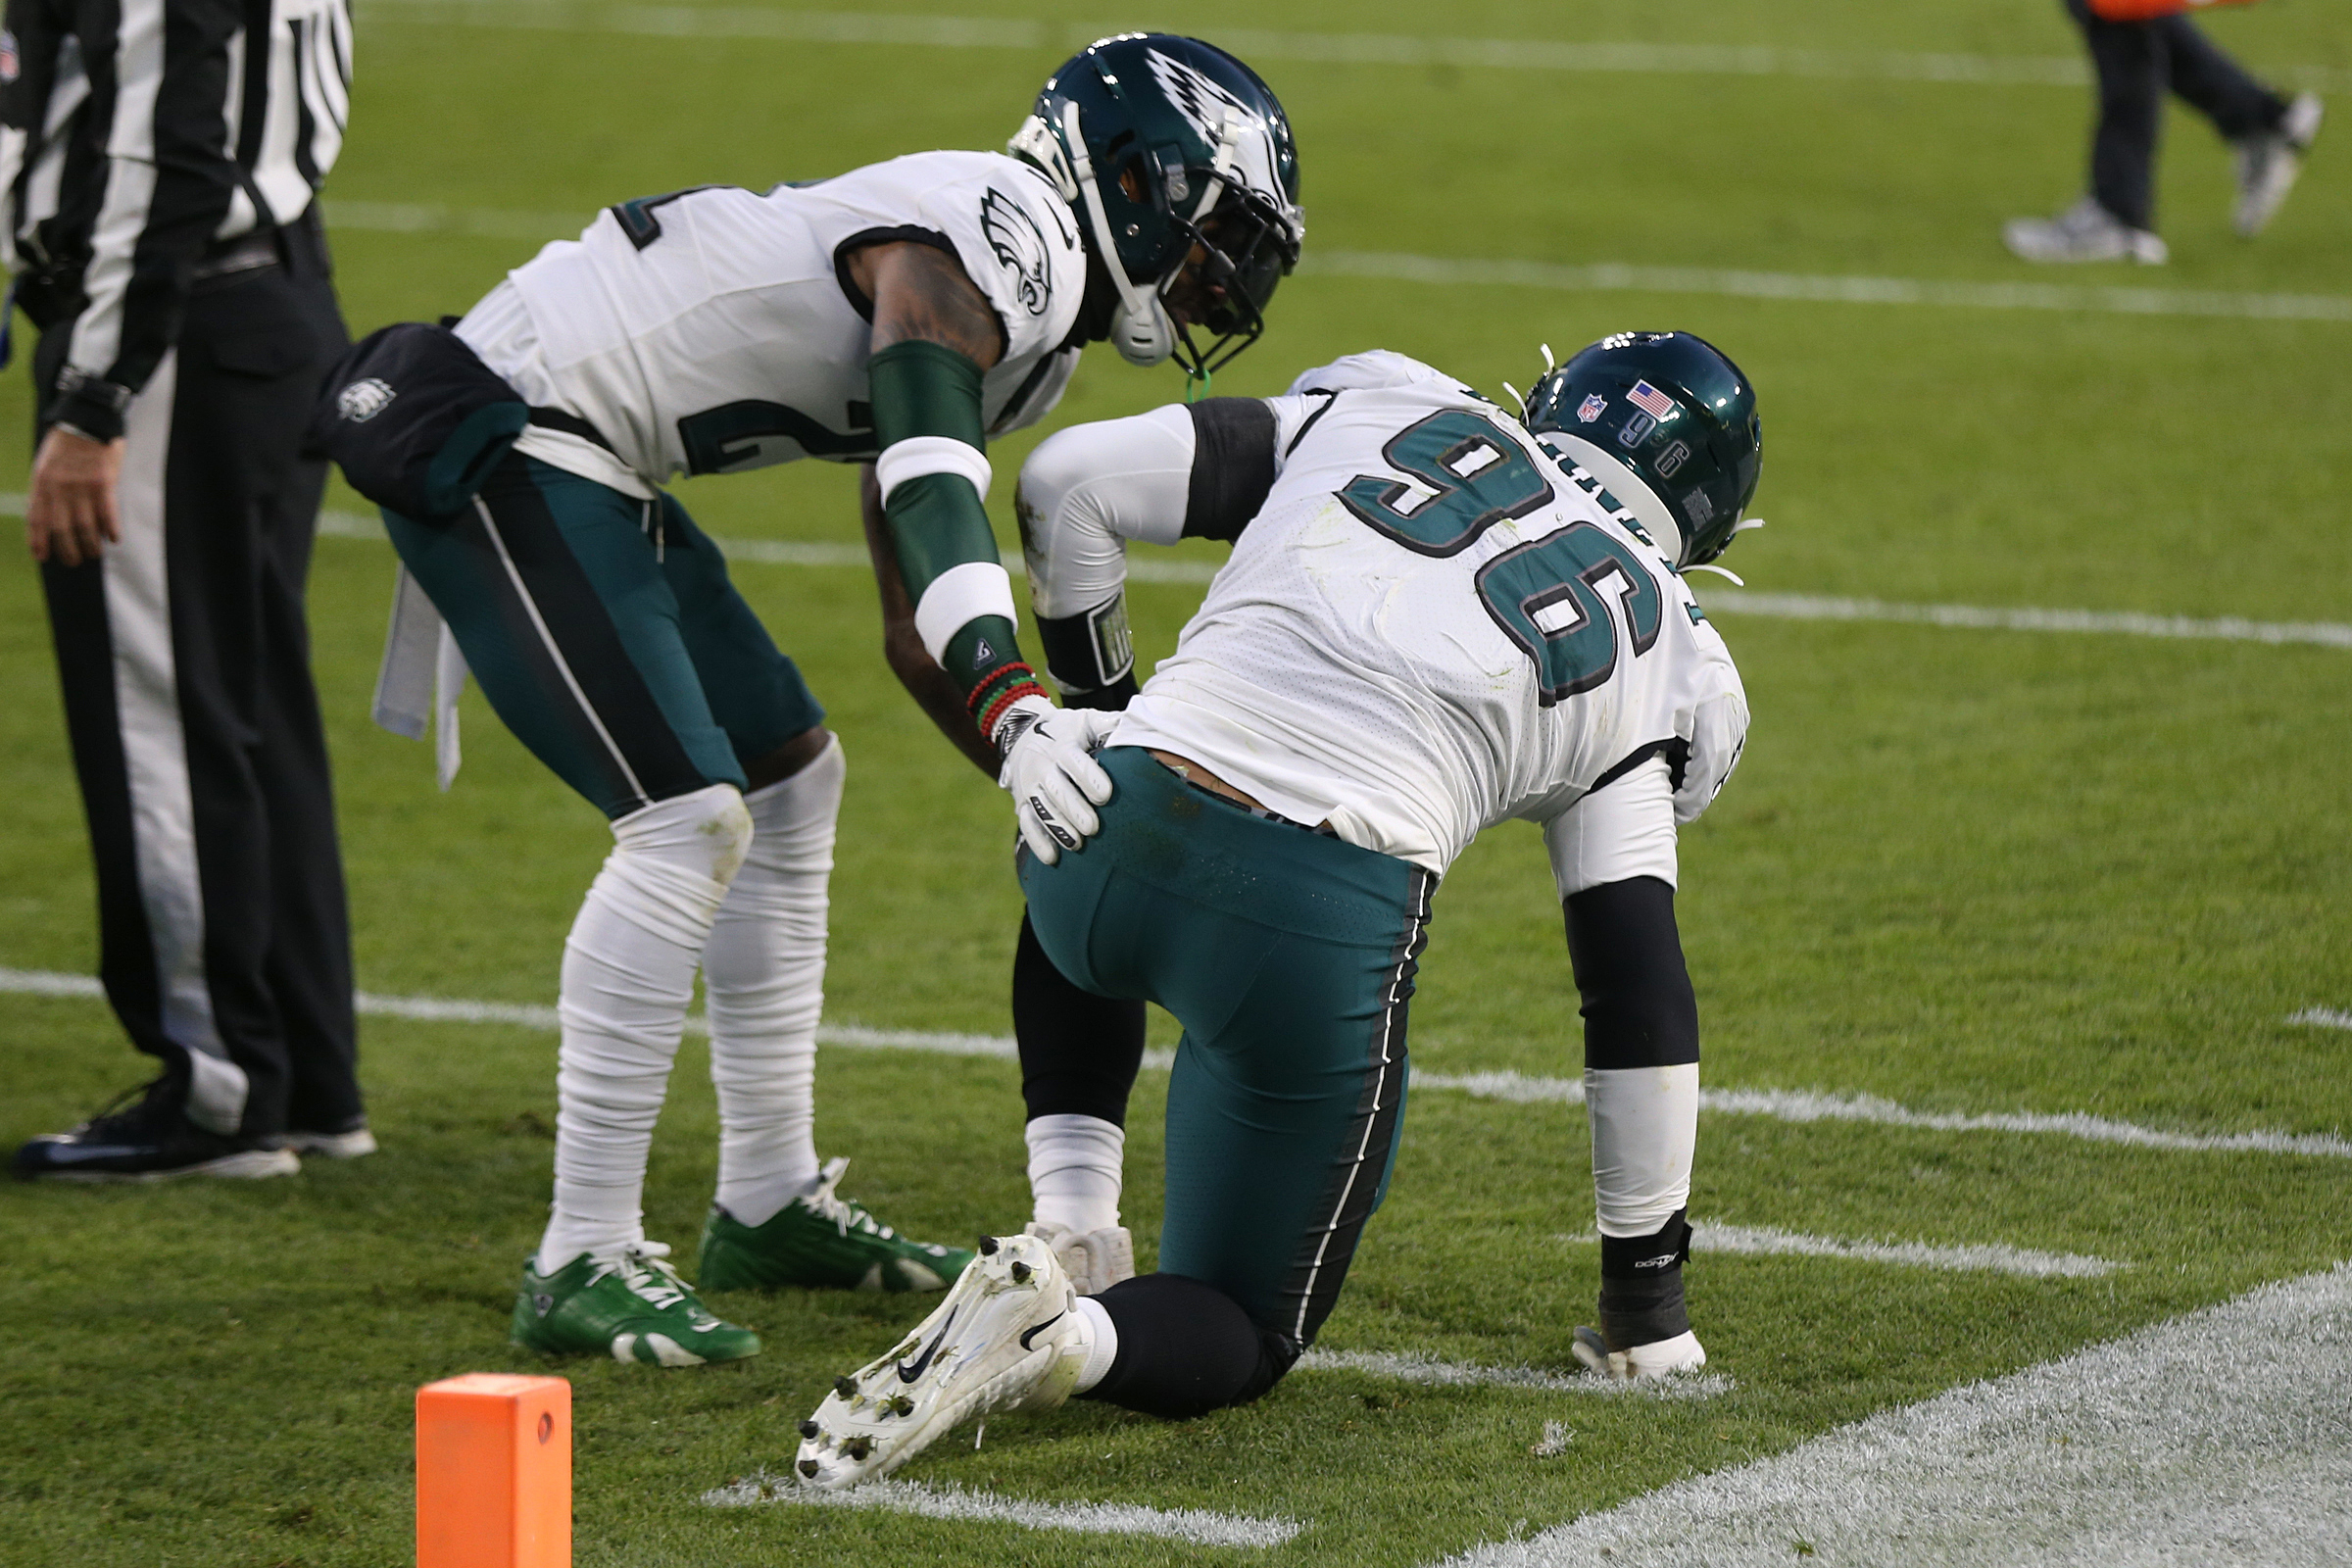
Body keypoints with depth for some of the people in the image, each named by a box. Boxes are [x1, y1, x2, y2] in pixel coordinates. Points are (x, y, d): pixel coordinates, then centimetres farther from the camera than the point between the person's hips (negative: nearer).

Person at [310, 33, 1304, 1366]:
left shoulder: (1033, 333, 15)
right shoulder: (994, 236, -17)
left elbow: (917, 623, 21)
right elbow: (931, 498, -33)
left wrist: (1065, 758, 16)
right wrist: (1019, 711, -44)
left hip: (582, 474, 11)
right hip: (499, 444, -11)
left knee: (791, 783, 16)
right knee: (688, 818, -16)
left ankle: (769, 1205, 25)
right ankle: (584, 1265, -12)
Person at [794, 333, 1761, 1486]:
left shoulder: (1382, 405, 19)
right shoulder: (1649, 658, 16)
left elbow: (1074, 482, 13)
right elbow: (1640, 1002, 16)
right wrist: (1649, 1294, 24)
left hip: (1120, 829, 3)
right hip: (1324, 931, -3)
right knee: (1243, 1341, 16)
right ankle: (1065, 1340, -19)